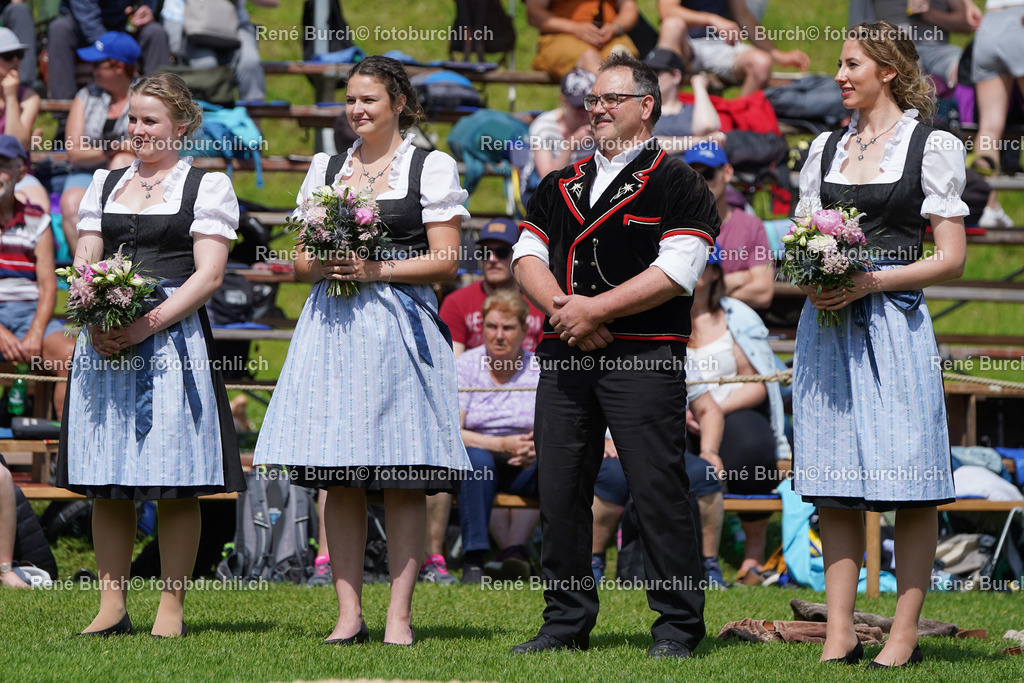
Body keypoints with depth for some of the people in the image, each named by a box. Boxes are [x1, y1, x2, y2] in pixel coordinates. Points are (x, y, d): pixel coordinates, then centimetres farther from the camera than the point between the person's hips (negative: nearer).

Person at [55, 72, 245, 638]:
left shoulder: (208, 186, 4)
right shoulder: (105, 184, 18)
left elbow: (209, 275, -5)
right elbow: (83, 263, 13)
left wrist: (147, 326, -16)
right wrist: (95, 321, -7)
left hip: (172, 338, -5)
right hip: (103, 344, 5)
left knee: (174, 484, -4)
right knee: (105, 483, 4)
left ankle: (172, 610, 0)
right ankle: (111, 607, 9)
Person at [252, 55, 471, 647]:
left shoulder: (432, 167, 4)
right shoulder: (325, 169, 17)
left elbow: (446, 261, -1)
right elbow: (301, 261, 17)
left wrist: (378, 269, -12)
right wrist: (320, 266, -5)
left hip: (401, 325, -4)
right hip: (334, 326, 4)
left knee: (404, 481, -6)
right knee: (340, 481, 0)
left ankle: (400, 615, -5)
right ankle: (349, 615, 3)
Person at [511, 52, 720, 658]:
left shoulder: (677, 184, 0)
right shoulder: (560, 186, 19)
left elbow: (677, 271, -11)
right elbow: (528, 255, 13)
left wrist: (593, 309, -14)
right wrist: (561, 309, -7)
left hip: (645, 359, -6)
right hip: (563, 358, 6)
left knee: (658, 490, -7)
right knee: (561, 492, 6)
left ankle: (679, 626, -1)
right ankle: (568, 622, 15)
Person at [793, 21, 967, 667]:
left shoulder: (932, 147, 1)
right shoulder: (826, 148, 16)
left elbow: (951, 257, -3)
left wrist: (872, 281, -15)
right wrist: (813, 280, -5)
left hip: (895, 320, -5)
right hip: (827, 322, 5)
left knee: (911, 487, -4)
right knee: (836, 489, 3)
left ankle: (905, 634, 0)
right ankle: (840, 635, 6)